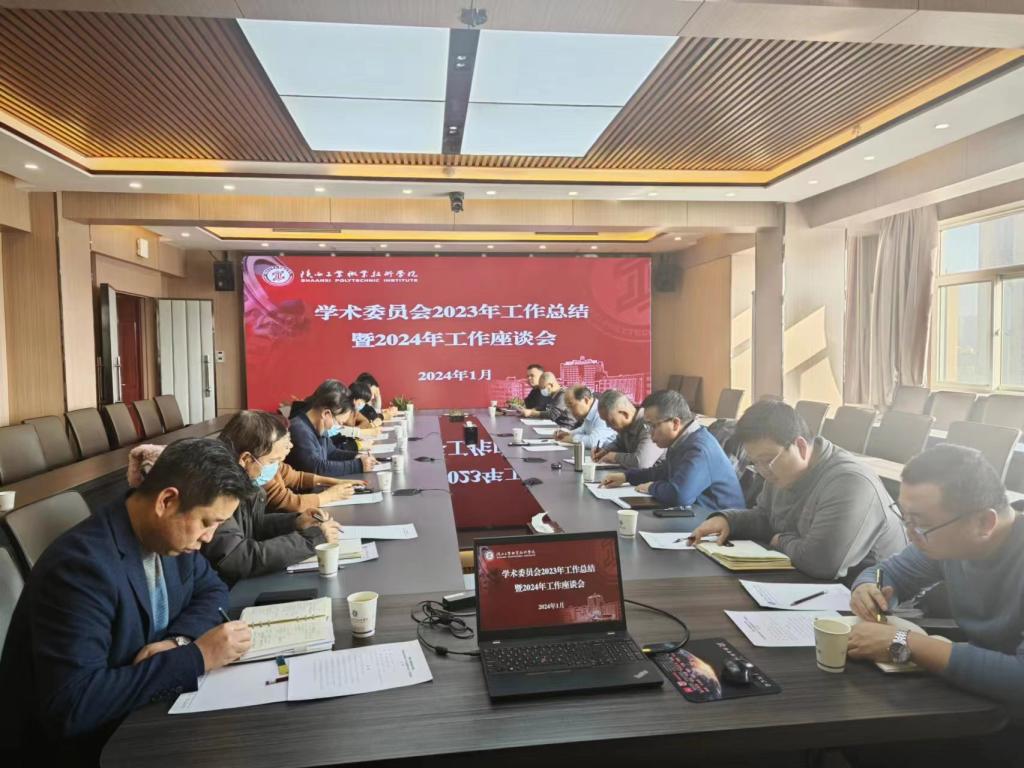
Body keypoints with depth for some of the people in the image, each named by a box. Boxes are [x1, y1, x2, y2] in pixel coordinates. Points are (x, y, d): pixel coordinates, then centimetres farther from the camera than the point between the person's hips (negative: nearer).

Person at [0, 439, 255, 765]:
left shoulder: (168, 533, -5)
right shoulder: (82, 564, -28)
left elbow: (211, 589, 8)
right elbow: (72, 706, -32)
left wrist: (178, 641, -12)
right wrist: (195, 657, -29)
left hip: (135, 717, 7)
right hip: (74, 744, -7)